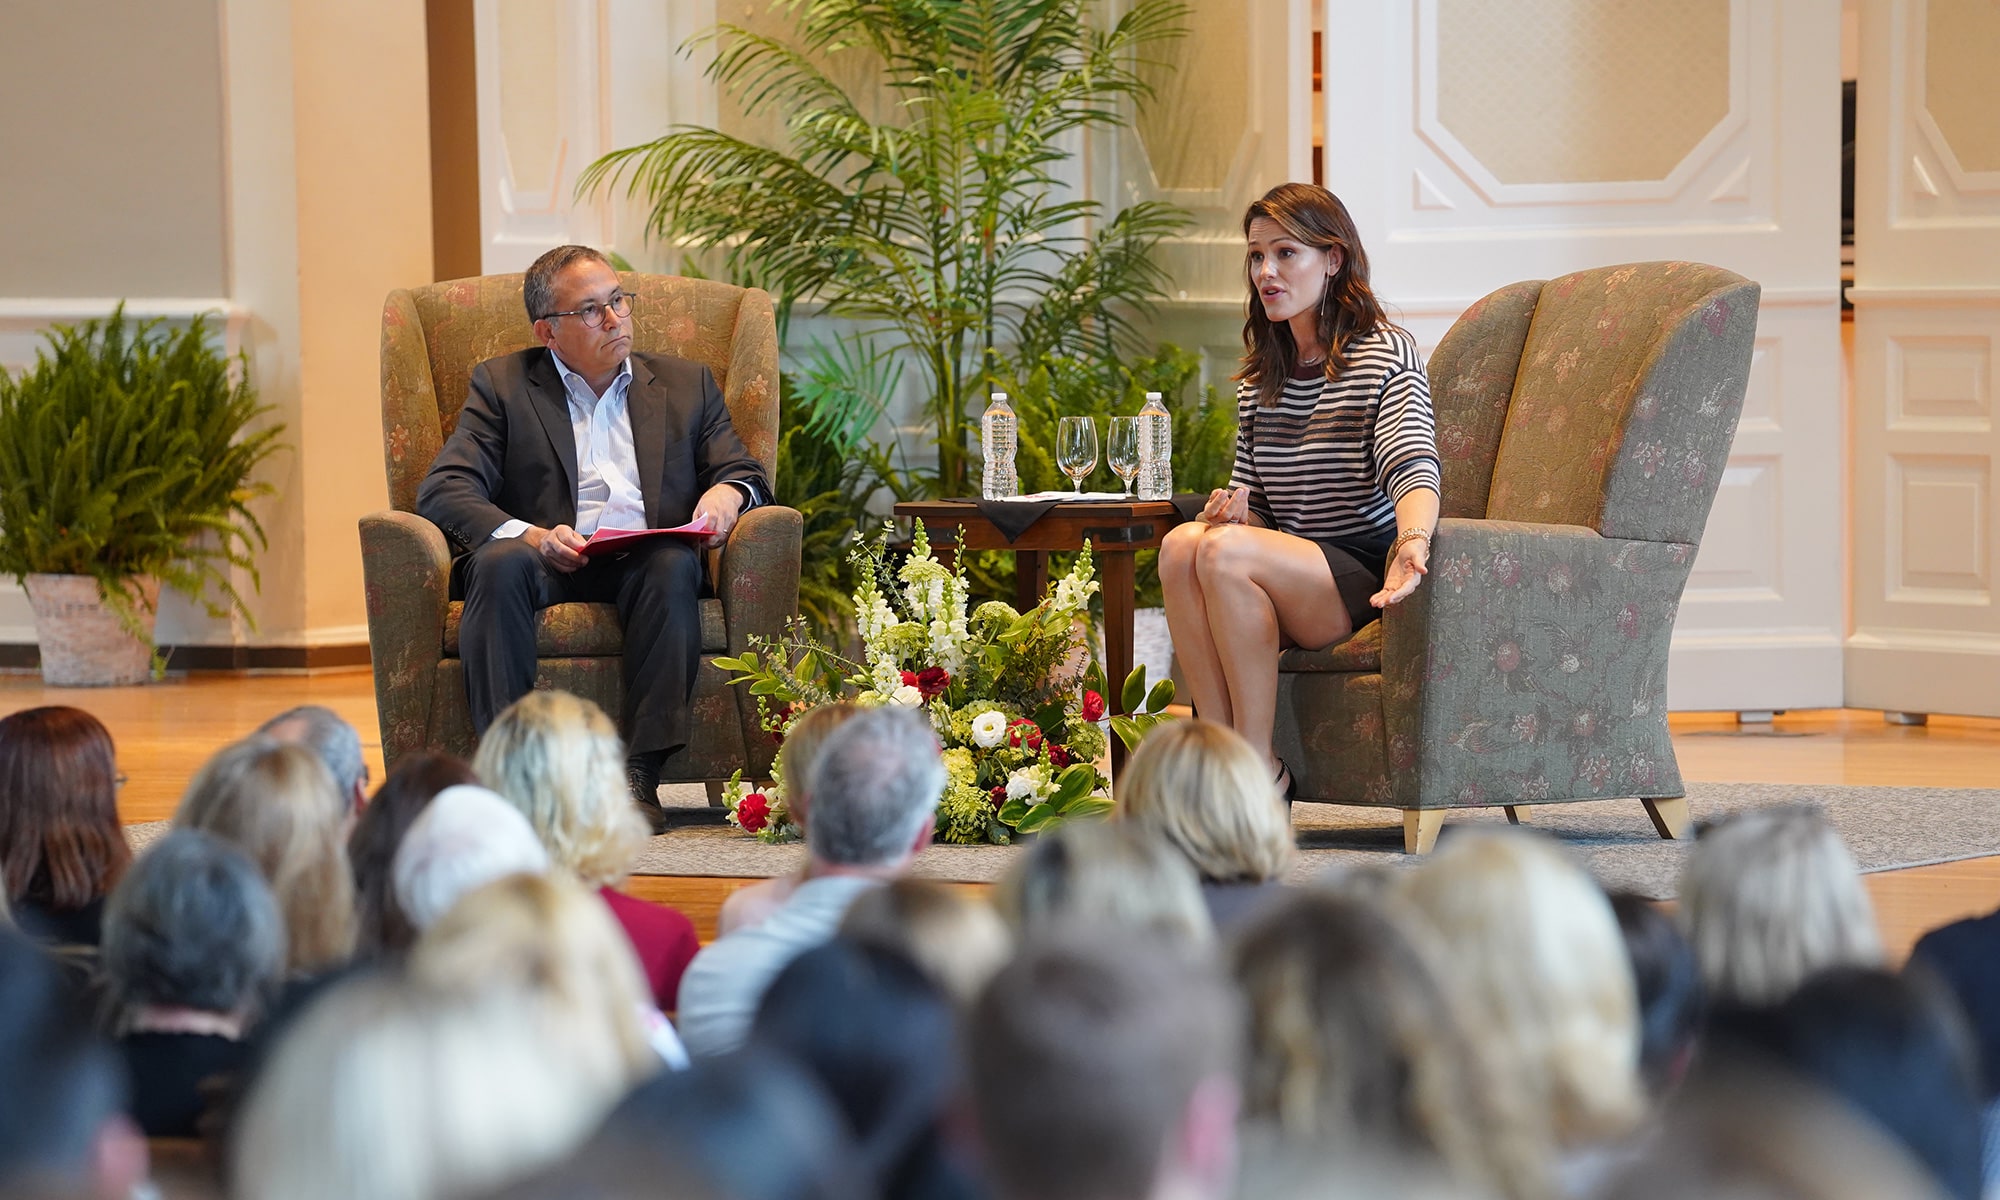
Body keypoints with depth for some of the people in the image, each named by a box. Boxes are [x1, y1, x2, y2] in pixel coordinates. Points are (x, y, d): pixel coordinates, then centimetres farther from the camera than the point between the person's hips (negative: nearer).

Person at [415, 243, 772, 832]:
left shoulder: (686, 384, 22)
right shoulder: (502, 384, 14)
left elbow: (746, 473, 18)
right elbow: (442, 492, 2)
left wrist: (727, 492, -9)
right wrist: (530, 535, -18)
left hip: (643, 564, 1)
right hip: (550, 564, -1)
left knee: (673, 564, -34)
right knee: (501, 562, -35)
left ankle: (640, 773, -38)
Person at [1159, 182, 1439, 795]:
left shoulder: (1387, 355, -4)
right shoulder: (1258, 377, 16)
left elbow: (1414, 467, -20)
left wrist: (1413, 541, -42)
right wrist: (1232, 509, -7)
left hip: (1366, 582, -6)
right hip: (1293, 580, 6)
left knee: (1225, 553, -30)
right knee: (1182, 545, -23)